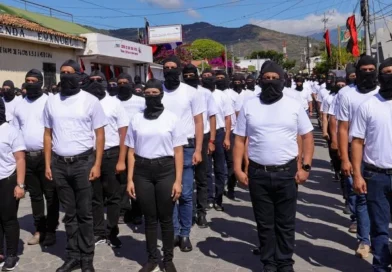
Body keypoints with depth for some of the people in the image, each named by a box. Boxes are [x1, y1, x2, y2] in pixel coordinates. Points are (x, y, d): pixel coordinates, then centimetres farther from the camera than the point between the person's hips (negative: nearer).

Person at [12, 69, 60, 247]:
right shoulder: (20, 105, 11)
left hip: (46, 155, -5)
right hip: (27, 157, 5)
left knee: (50, 195, 2)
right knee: (35, 195, 13)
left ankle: (51, 230, 11)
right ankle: (39, 230, 24)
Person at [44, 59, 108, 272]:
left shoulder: (90, 101, -3)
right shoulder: (51, 102, 8)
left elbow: (99, 134, -2)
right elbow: (48, 134, 12)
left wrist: (97, 164, -9)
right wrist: (47, 164, 5)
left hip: (83, 162, -3)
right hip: (59, 163, 3)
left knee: (84, 213, 4)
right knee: (69, 213, 12)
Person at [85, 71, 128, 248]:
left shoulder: (114, 103, -1)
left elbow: (123, 132, -2)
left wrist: (121, 160, -9)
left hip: (111, 155, -2)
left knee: (113, 196, 6)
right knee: (94, 197, 10)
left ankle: (112, 233, 18)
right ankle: (99, 232, 23)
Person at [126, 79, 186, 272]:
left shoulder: (172, 119, 0)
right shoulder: (136, 119, 7)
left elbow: (178, 151, -1)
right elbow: (131, 151, 9)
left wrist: (178, 180, -7)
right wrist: (130, 179, 3)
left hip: (165, 170, -2)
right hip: (142, 171, 2)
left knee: (166, 218, 6)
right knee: (149, 218, 10)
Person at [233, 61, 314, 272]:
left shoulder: (294, 106, 2)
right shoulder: (249, 106, 3)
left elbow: (307, 136, 4)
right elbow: (240, 140, 4)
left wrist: (306, 167, -5)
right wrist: (238, 169, -4)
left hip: (287, 173, 0)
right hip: (258, 174, 1)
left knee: (286, 223, 10)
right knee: (265, 223, 12)